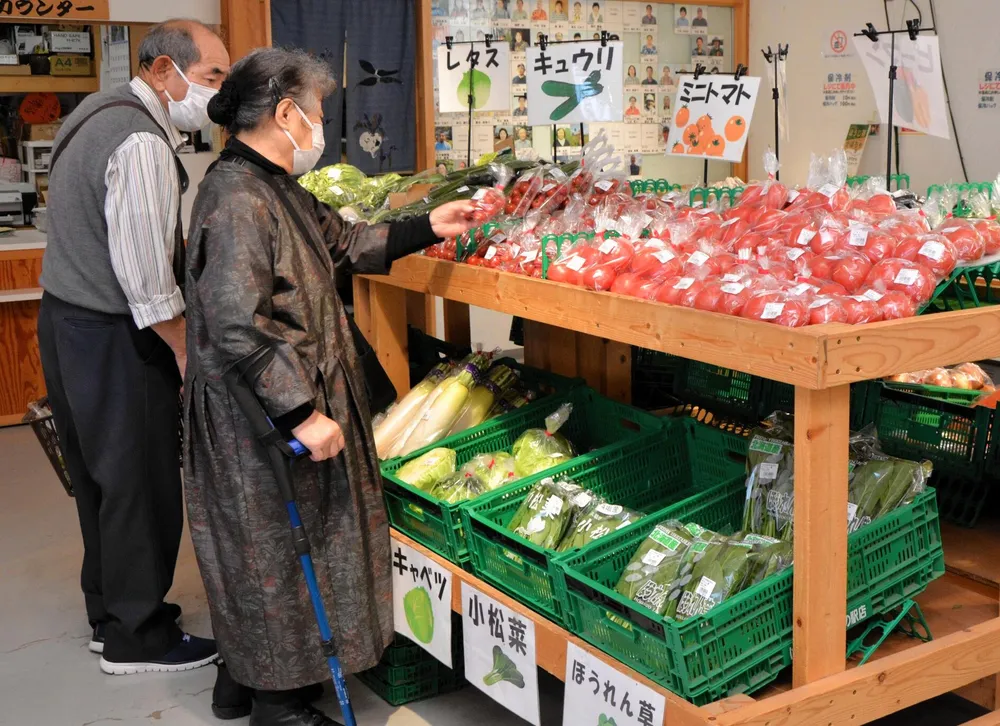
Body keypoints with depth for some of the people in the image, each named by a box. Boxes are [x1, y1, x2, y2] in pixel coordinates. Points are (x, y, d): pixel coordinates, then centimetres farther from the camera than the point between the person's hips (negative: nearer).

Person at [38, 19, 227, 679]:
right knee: (141, 484, 2)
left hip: (67, 320, 10)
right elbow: (145, 275, -24)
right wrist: (187, 353, -14)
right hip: (111, 340, -10)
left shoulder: (100, 115, 13)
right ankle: (136, 638, 16)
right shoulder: (142, 142, -21)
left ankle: (109, 613, 32)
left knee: (100, 476, 18)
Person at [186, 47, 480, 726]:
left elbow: (342, 241, 21)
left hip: (302, 399, 10)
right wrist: (301, 414, -26)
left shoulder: (275, 187, 10)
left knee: (291, 546, 21)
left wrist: (427, 228, 18)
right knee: (280, 550, 4)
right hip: (264, 419, -10)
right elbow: (238, 327, -29)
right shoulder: (238, 199, -23)